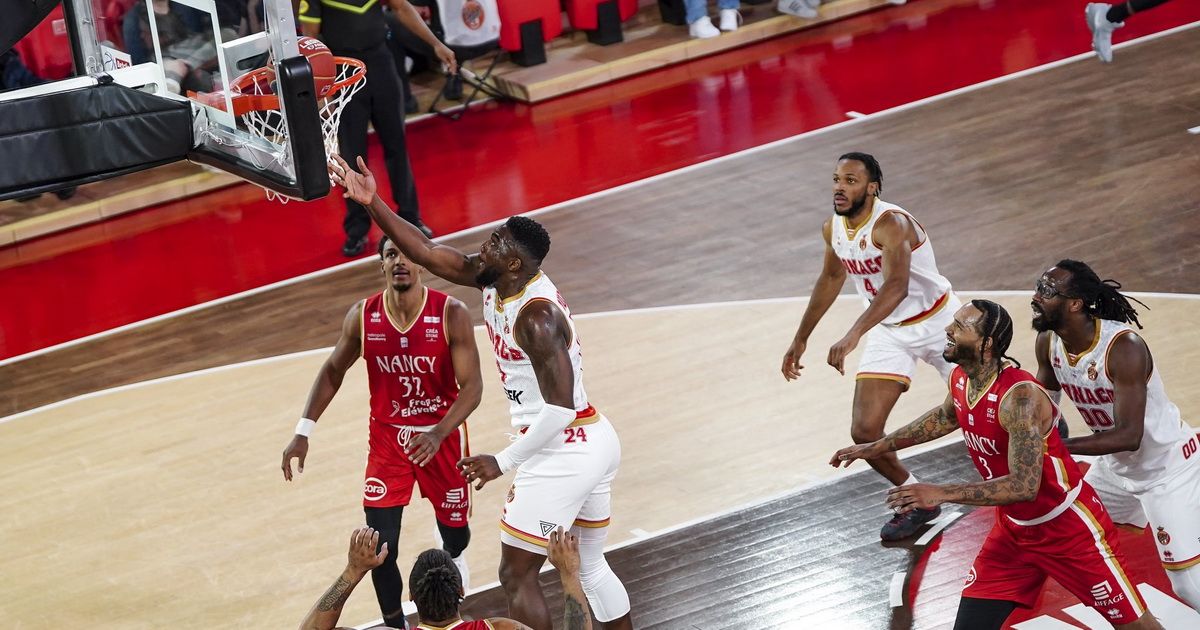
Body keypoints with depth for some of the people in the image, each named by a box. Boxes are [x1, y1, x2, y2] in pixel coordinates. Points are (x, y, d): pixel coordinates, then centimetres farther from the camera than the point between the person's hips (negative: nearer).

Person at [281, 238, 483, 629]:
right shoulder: (362, 317, -14)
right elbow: (333, 371, 2)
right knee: (380, 546, -10)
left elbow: (472, 386, -21)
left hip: (442, 434, -1)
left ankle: (453, 553, 59)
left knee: (454, 528, 19)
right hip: (388, 436, 1)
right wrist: (303, 432, -4)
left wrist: (439, 434, -36)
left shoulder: (452, 315, -22)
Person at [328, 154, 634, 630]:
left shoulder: (536, 315, -24)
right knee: (590, 567, 20)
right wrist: (372, 203, -1)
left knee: (517, 576, 0)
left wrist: (504, 462, -20)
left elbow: (560, 407, -26)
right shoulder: (494, 280, 2)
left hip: (561, 452, -10)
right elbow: (426, 252, 8)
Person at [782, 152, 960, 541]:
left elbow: (897, 285, -46)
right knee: (865, 431, -9)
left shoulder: (891, 223, -30)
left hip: (937, 322, -5)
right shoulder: (833, 229, -6)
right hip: (889, 332, 5)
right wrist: (801, 338, 18)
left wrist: (854, 336, -57)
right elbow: (831, 279, 14)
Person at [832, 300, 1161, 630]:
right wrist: (879, 446, 22)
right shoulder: (960, 380, -6)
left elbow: (1024, 486, -37)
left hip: (1069, 528, -7)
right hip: (1014, 529, 8)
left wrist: (940, 493, -40)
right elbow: (946, 416, 19)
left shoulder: (1020, 396, -32)